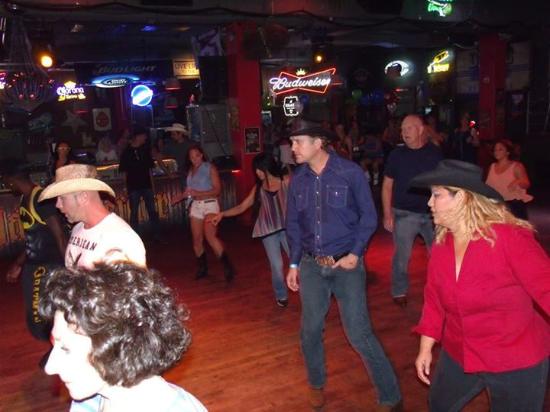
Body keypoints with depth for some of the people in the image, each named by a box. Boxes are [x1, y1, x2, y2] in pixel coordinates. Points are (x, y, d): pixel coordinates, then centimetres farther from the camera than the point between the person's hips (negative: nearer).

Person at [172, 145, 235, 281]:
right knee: (197, 240, 6)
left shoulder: (210, 168, -4)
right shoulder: (190, 171, 12)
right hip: (195, 205, 6)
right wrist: (181, 196, 4)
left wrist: (197, 193, -18)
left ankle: (227, 266, -18)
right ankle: (202, 267, 23)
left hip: (209, 204, -6)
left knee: (210, 236, -24)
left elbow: (217, 190, -10)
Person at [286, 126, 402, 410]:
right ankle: (316, 384, 37)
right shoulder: (298, 179, 2)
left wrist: (356, 252, -14)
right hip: (311, 265, 4)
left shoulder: (350, 173, -11)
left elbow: (368, 216, -4)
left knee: (359, 333, -4)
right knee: (310, 329, 12)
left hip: (346, 264, -4)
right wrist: (294, 263, 9)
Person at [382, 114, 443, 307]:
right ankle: (399, 291, 21)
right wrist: (387, 215, -4)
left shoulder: (435, 153, 1)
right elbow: (387, 185, 2)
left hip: (432, 213, 1)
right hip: (404, 214, -1)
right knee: (402, 255, 4)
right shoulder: (397, 154, 0)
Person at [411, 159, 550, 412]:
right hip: (458, 356, 6)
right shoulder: (441, 244, -4)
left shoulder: (510, 238, -22)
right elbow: (434, 300, 3)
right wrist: (425, 349, 5)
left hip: (517, 363, -5)